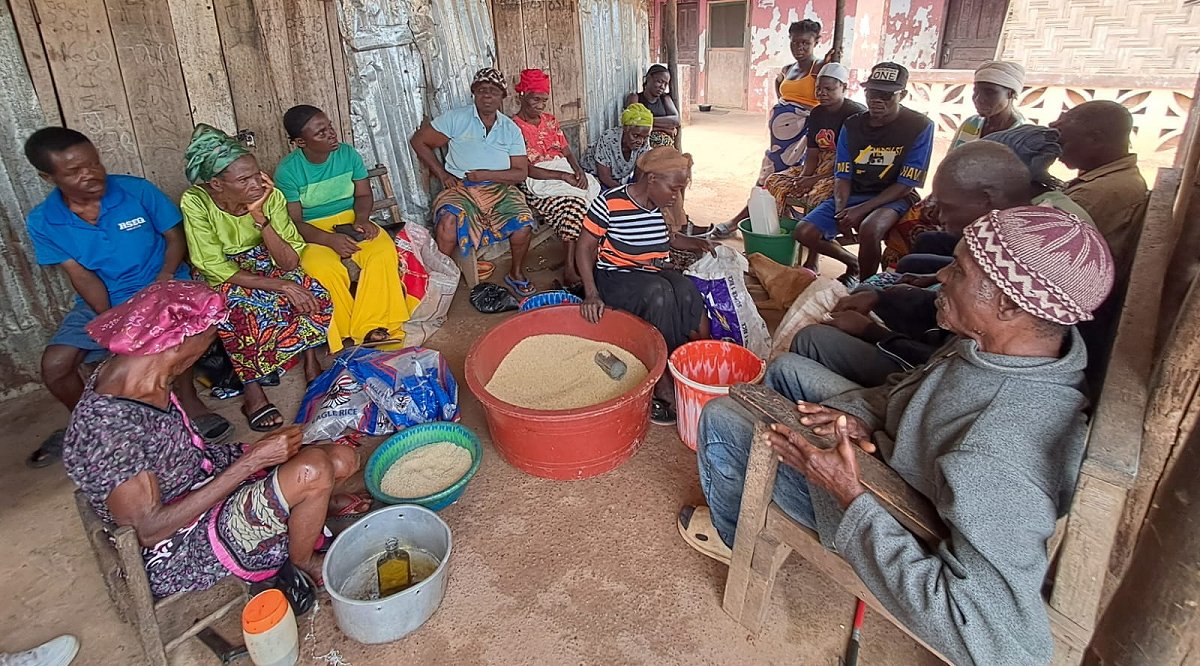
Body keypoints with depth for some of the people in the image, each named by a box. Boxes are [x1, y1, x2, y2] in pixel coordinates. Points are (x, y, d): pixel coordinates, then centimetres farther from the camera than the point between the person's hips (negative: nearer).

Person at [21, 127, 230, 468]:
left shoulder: (138, 191, -12)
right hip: (99, 302, 3)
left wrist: (162, 284, -19)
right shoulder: (42, 222, -6)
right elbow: (81, 275, -8)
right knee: (54, 366, -9)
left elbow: (175, 238, -5)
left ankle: (188, 399, -12)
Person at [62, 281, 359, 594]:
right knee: (314, 469, -27)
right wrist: (252, 461, -28)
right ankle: (302, 562, 2)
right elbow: (150, 530, -27)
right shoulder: (112, 427, -31)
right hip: (180, 553, -8)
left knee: (343, 459, -4)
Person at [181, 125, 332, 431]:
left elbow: (289, 262, -20)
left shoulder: (270, 196, -18)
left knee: (314, 294, -26)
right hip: (222, 278, -2)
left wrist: (260, 217, -32)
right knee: (238, 311, -34)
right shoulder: (195, 202, -24)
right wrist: (282, 286, -30)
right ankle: (252, 391, -21)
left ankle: (310, 361, -9)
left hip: (264, 265, 2)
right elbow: (216, 268, -23)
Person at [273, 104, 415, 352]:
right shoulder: (288, 170, -11)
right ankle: (345, 338, -18)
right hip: (312, 232, -3)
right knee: (325, 269, -35)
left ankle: (370, 328, -22)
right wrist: (330, 239, -28)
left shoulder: (348, 153, -2)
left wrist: (362, 219, -15)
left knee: (384, 251, -28)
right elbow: (293, 221, -12)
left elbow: (364, 194, 7)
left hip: (350, 220, 3)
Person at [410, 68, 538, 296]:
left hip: (499, 188, 2)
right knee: (448, 223, -33)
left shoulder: (511, 129, 7)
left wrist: (485, 174, -13)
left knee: (524, 223, -25)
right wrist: (442, 174, -5)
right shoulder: (456, 119, 2)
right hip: (460, 188, -2)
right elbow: (419, 141, 5)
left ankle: (516, 273, 1)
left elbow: (521, 173, 1)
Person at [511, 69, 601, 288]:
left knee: (596, 192, -24)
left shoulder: (550, 120, 20)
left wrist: (578, 171, -7)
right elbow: (525, 169, -12)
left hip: (566, 172, 6)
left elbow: (567, 151, 17)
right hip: (538, 181, -6)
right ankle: (571, 267, -27)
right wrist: (562, 176, -20)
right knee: (574, 204, -33)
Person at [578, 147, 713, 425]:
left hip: (660, 273, 5)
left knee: (687, 293, -29)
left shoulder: (658, 207, 6)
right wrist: (592, 294, -19)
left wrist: (696, 243, 8)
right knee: (658, 293, -36)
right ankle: (664, 381, -29)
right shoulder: (609, 204, -13)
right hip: (617, 276, -5)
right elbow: (584, 248, -8)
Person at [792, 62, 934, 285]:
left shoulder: (920, 126, -10)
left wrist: (861, 210, -22)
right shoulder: (851, 125, 2)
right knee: (803, 233, -13)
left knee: (869, 229, -37)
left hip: (892, 198, -5)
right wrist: (841, 209, -19)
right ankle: (853, 263, 14)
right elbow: (843, 177, 2)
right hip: (852, 194, 5)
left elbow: (905, 185, -12)